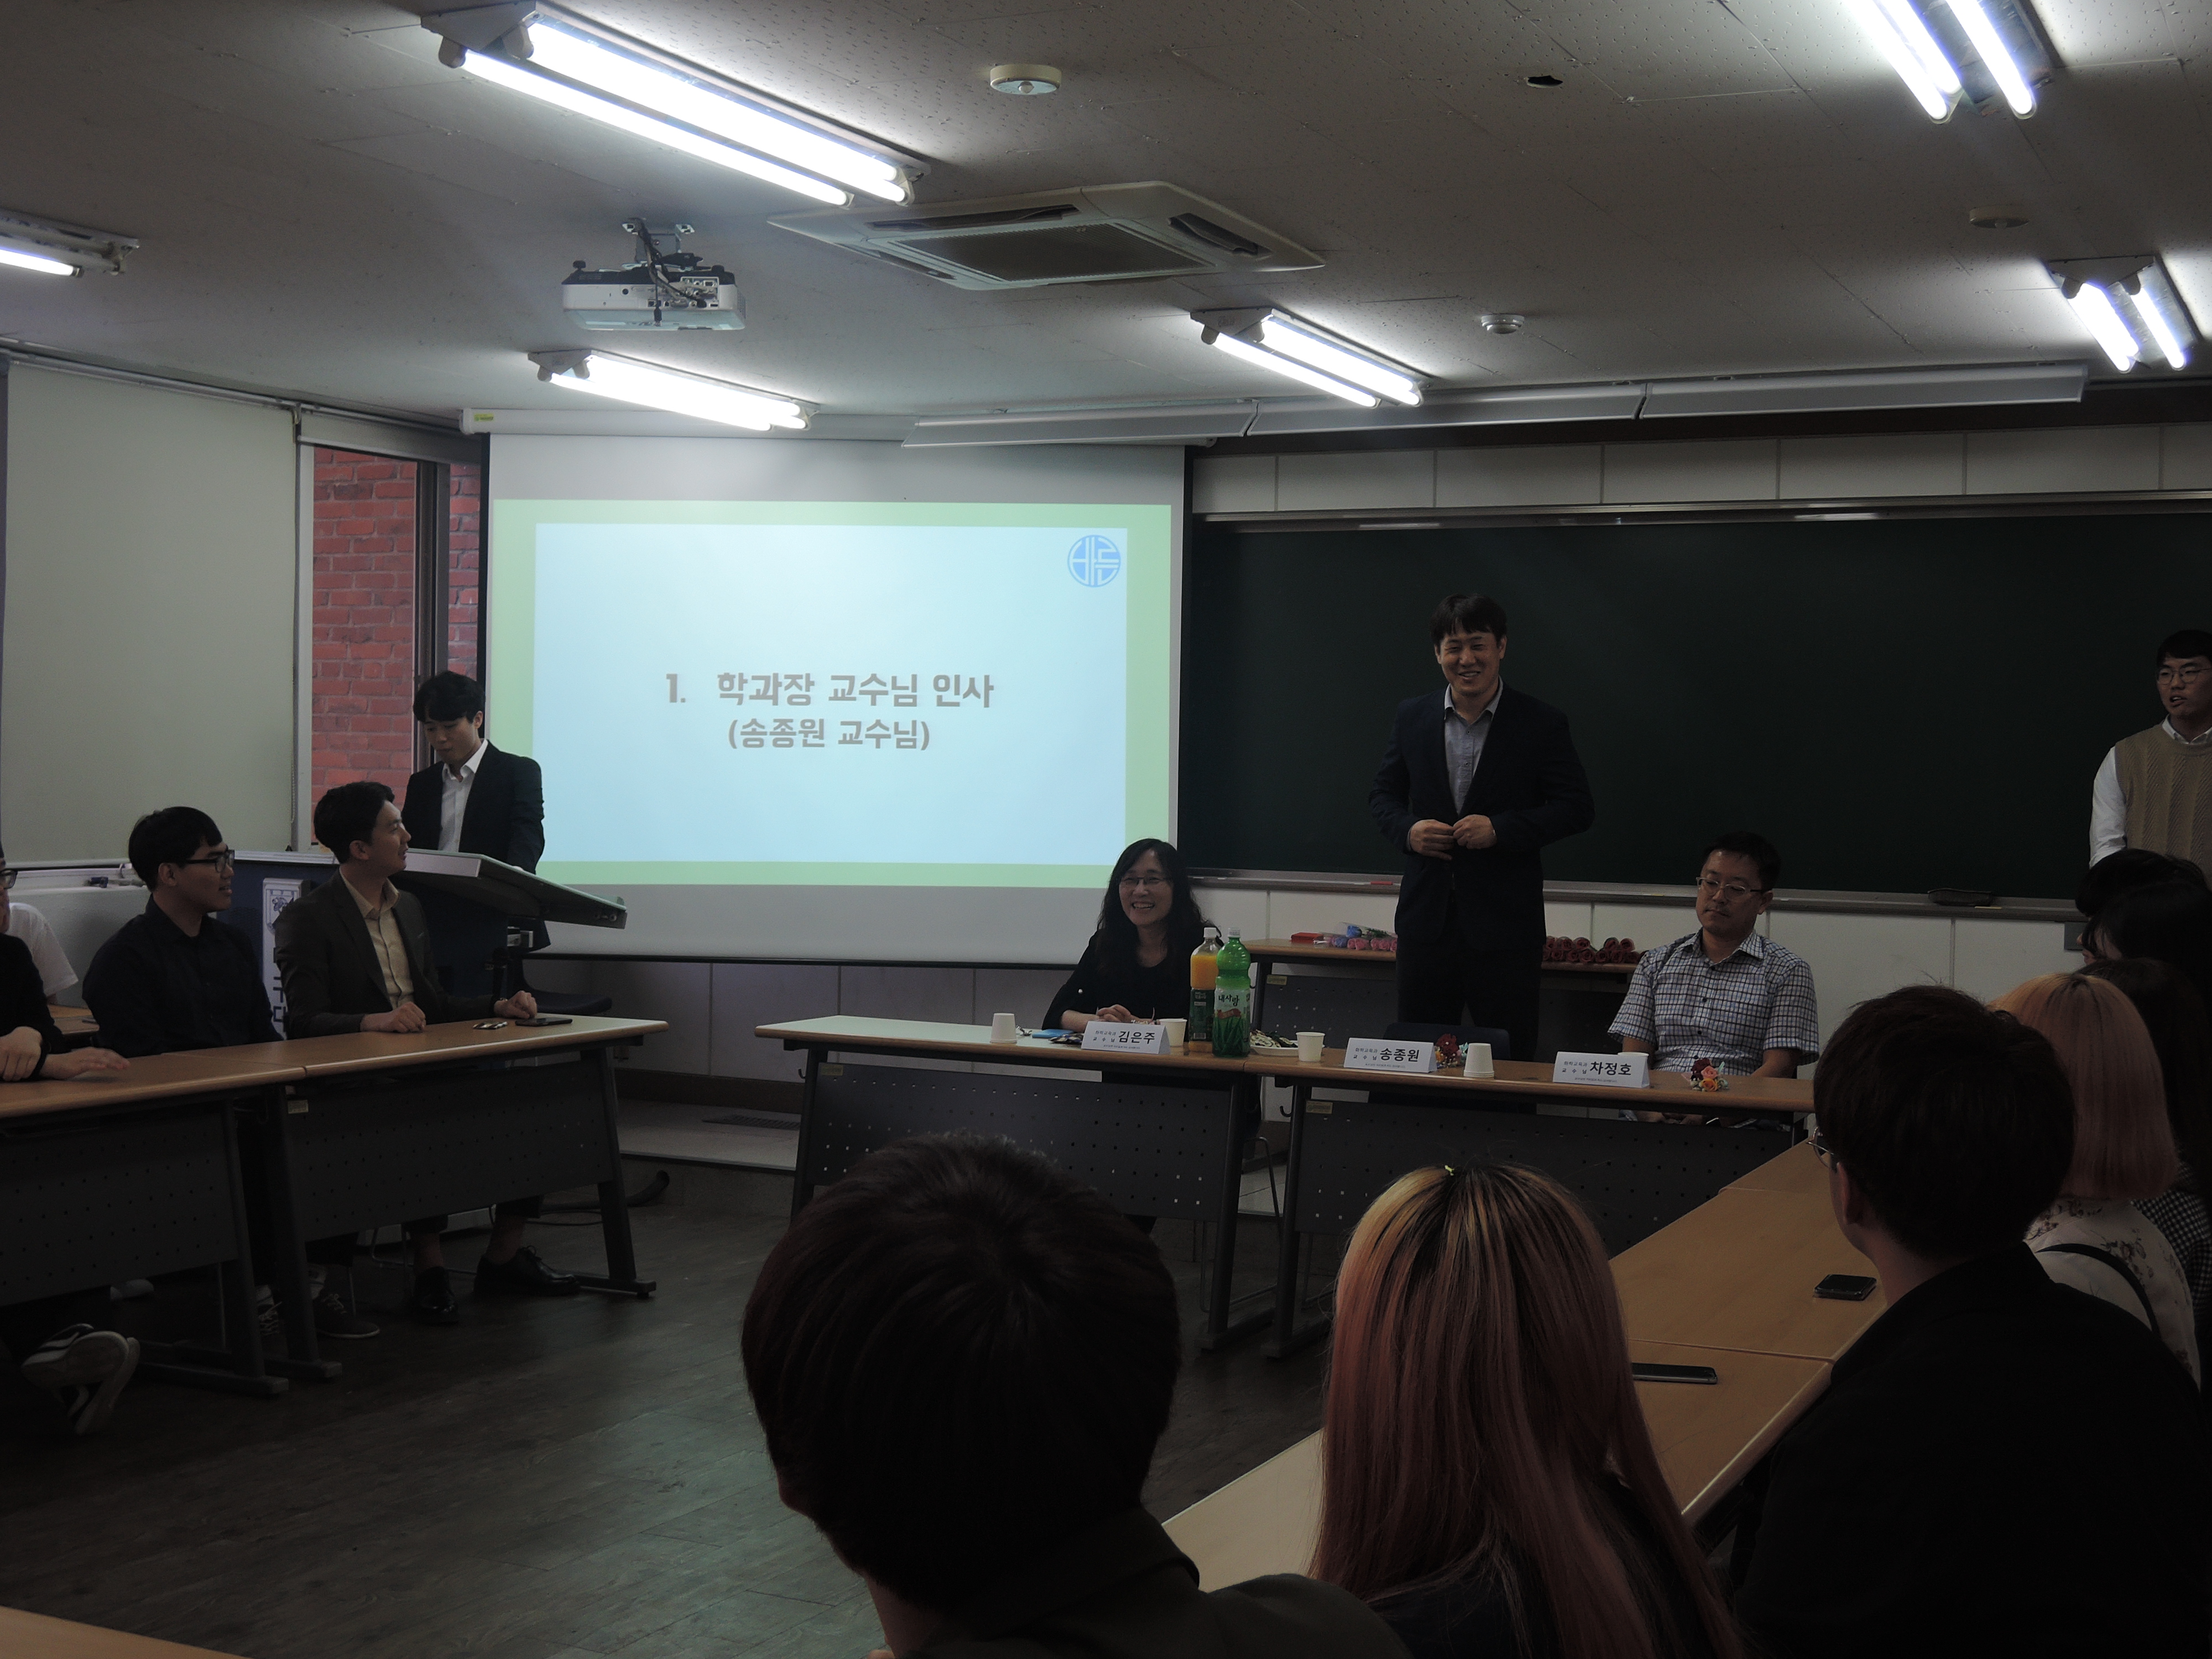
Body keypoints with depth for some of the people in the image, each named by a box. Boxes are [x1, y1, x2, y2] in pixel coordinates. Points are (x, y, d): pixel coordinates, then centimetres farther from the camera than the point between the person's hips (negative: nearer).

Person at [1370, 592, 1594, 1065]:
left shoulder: (1542, 724, -3)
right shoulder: (1413, 716, 7)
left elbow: (1577, 808, -4)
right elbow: (1383, 794, 15)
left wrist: (1501, 829, -17)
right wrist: (1408, 830, -8)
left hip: (1505, 923, -3)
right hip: (1426, 915, 3)